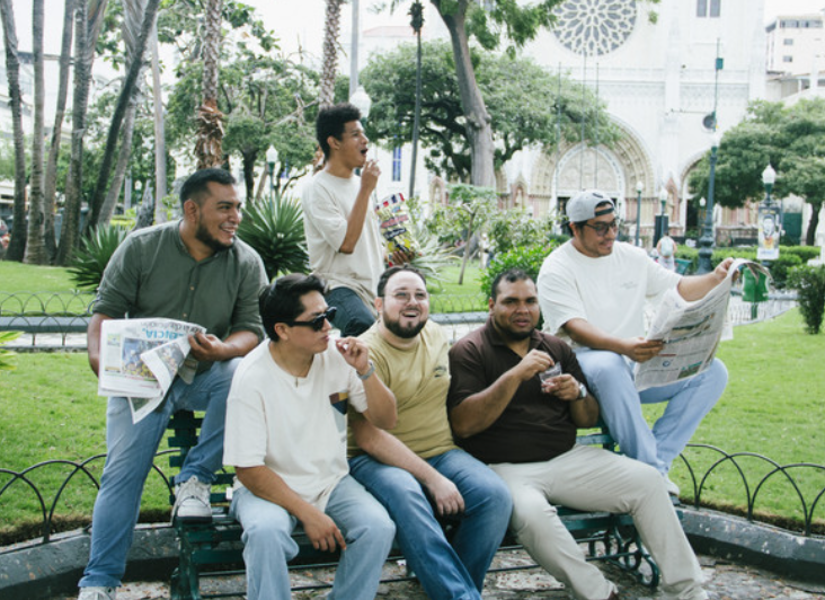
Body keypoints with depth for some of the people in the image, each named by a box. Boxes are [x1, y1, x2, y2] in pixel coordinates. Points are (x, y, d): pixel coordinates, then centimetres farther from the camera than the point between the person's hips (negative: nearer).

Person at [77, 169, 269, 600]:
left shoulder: (246, 262, -3)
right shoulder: (140, 248, -4)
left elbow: (253, 330, -4)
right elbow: (106, 311, -3)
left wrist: (223, 350, -27)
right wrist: (100, 358, -23)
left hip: (207, 374, 1)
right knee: (123, 470, -14)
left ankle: (195, 480, -17)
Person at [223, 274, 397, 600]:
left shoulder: (336, 356, -5)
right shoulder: (251, 378, -16)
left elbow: (385, 420, 2)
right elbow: (249, 469, -15)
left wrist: (365, 372, -16)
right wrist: (307, 513, -21)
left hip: (332, 481, 4)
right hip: (270, 486, -3)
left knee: (378, 527, -24)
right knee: (266, 532, -35)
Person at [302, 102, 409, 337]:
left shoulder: (359, 183, 18)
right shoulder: (317, 189, -8)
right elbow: (346, 242, -19)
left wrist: (393, 254, 9)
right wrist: (366, 190, -14)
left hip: (374, 286, 8)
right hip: (338, 286, -8)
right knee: (364, 326, -37)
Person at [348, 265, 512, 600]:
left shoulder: (436, 336, 11)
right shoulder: (366, 354, -10)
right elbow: (369, 437, -18)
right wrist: (433, 479, -22)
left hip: (441, 453, 6)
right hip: (380, 460, -5)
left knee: (495, 496, -22)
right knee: (404, 493, -38)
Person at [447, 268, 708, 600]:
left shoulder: (557, 349, 16)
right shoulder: (470, 351, -1)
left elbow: (589, 420, 20)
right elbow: (463, 424, -15)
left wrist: (578, 394, -4)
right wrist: (515, 376, -20)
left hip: (567, 458, 6)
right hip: (506, 468, -5)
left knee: (648, 481, -10)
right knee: (531, 513, -37)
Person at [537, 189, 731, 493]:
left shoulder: (631, 257, 13)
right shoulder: (557, 269, -7)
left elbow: (681, 289, 15)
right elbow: (576, 329, -20)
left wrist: (716, 278, -6)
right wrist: (622, 346, -37)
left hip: (636, 364, 6)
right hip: (581, 361, -6)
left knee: (712, 372, -11)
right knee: (609, 366, -42)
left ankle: (655, 457, -16)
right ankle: (649, 466, -31)